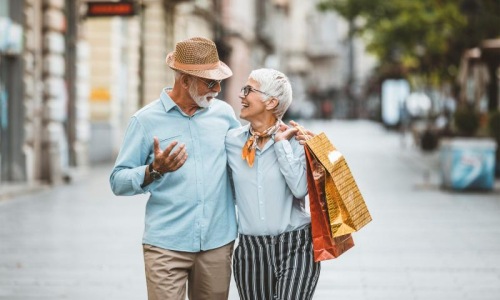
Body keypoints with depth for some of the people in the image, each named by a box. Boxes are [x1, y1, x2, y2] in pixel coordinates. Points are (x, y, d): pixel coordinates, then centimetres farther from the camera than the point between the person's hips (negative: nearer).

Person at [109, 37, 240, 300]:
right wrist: (154, 171, -19)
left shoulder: (224, 113, 8)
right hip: (166, 246, -3)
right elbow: (118, 182, -2)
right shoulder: (146, 120, -2)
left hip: (218, 242, 3)